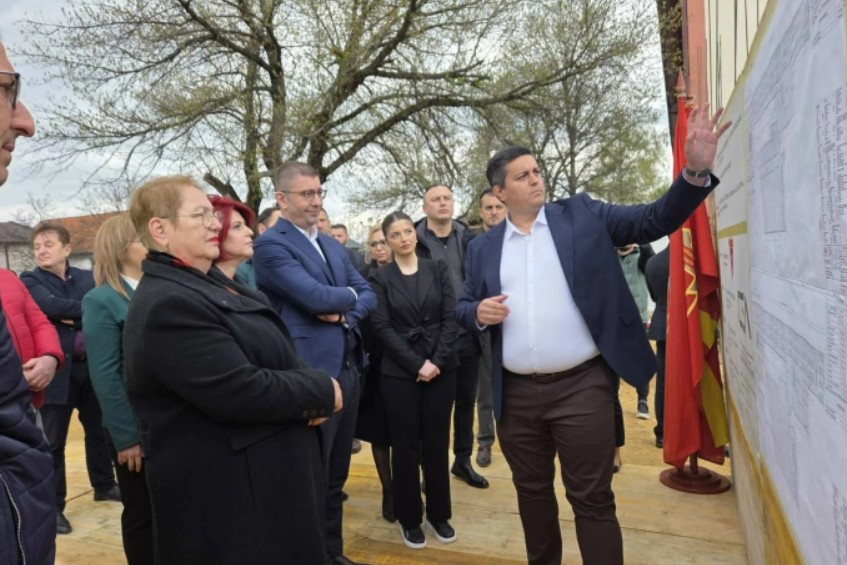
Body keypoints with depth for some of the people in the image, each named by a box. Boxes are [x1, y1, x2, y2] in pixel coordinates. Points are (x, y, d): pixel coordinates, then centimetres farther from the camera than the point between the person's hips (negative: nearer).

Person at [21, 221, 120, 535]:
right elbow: (50, 305, -22)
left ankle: (104, 485, 36)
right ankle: (54, 505, 20)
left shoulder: (88, 277, 6)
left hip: (92, 367, 3)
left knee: (99, 431, 17)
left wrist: (72, 318, -18)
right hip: (57, 371, -3)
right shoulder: (30, 281, -2)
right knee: (53, 441, 6)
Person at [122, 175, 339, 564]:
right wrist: (322, 391, -15)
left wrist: (309, 395, -6)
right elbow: (241, 391, -29)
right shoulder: (167, 305, -23)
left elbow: (272, 353, 13)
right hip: (226, 491, -10)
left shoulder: (209, 281, 8)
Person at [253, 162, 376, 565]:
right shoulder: (270, 244, -10)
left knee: (335, 475, 21)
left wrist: (344, 313, -10)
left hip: (348, 369, 8)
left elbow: (369, 295, 11)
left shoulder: (333, 245, 15)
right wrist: (349, 294, -3)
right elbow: (315, 296, -22)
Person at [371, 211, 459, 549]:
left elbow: (451, 318, 0)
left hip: (441, 369, 2)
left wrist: (437, 361, -11)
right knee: (405, 445, 6)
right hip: (399, 372, -1)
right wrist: (417, 365, -13)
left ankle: (439, 514, 26)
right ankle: (410, 518, 22)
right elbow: (382, 328, -6)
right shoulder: (381, 278, 1)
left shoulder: (438, 269, 5)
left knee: (437, 443, 8)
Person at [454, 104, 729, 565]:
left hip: (581, 386, -3)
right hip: (516, 393, 3)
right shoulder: (482, 247, 7)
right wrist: (479, 312, -11)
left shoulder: (582, 215, 2)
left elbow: (656, 220, -1)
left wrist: (695, 171, -16)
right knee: (531, 491, 19)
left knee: (592, 499, 5)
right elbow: (463, 308, 12)